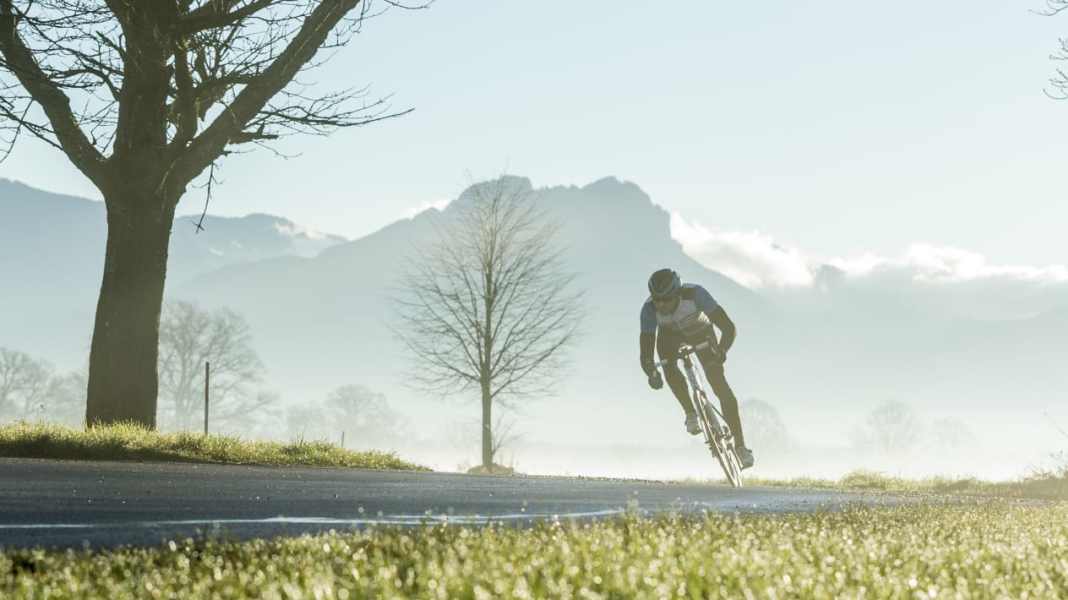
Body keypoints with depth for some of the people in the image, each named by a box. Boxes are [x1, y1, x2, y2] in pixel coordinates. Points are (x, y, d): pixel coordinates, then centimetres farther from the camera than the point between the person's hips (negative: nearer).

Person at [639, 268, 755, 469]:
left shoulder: (695, 294, -41)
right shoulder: (649, 309, -35)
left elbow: (729, 328, -43)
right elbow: (645, 351, -34)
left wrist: (721, 352, -60)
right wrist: (651, 372, -54)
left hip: (700, 332, -2)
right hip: (670, 334, 2)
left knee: (721, 386, -15)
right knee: (669, 368, -30)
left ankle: (740, 445, -8)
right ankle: (691, 414, -7)